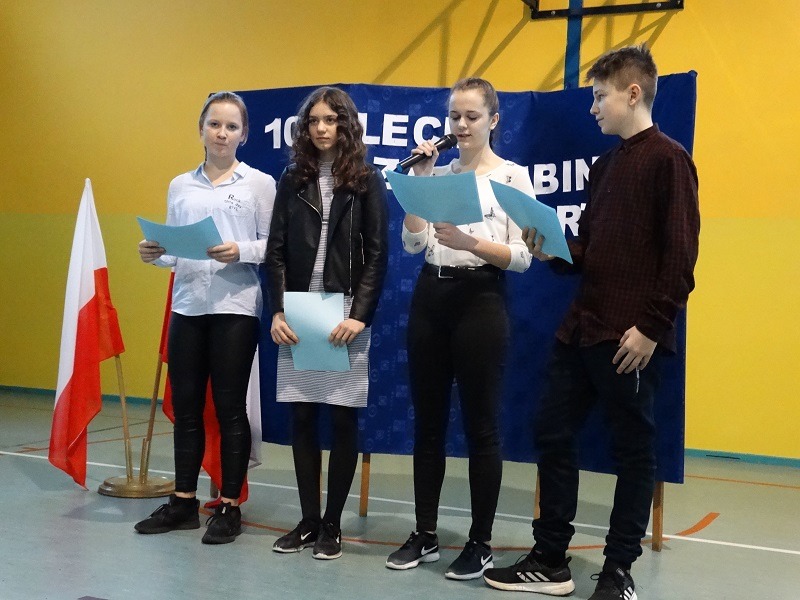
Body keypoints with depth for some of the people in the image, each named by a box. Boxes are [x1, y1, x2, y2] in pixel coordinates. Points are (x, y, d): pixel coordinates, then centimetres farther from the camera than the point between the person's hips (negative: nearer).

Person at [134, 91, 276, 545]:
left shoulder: (260, 183, 1)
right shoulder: (181, 185, 13)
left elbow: (274, 246, -3)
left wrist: (242, 252, -21)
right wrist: (155, 254, -8)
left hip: (235, 308, -4)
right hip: (187, 306, 4)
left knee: (229, 407, 1)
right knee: (186, 406, 8)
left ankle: (230, 507, 12)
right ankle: (184, 501, 21)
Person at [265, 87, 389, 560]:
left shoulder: (367, 180, 3)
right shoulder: (292, 180, 11)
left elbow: (377, 254, -3)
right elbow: (276, 251, 7)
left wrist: (360, 315, -13)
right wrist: (278, 311, -5)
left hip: (346, 313, -3)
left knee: (343, 418, 1)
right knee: (302, 418, 5)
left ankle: (333, 523, 13)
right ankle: (308, 519, 17)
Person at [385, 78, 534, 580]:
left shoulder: (513, 176, -2)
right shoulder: (438, 174, 11)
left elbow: (522, 258, -10)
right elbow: (413, 243, 1)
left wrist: (469, 242, -24)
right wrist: (420, 180, -4)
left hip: (481, 302, -5)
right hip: (430, 299, 5)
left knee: (481, 426, 1)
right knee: (428, 423, 9)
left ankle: (481, 543, 14)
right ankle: (425, 535, 21)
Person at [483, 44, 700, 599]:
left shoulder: (668, 159, -7)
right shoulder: (605, 166, 16)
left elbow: (680, 256, -14)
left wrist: (651, 326, -17)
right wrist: (552, 250, 0)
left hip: (631, 338, -8)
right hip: (581, 329, 8)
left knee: (633, 451, 5)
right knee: (553, 435, 9)